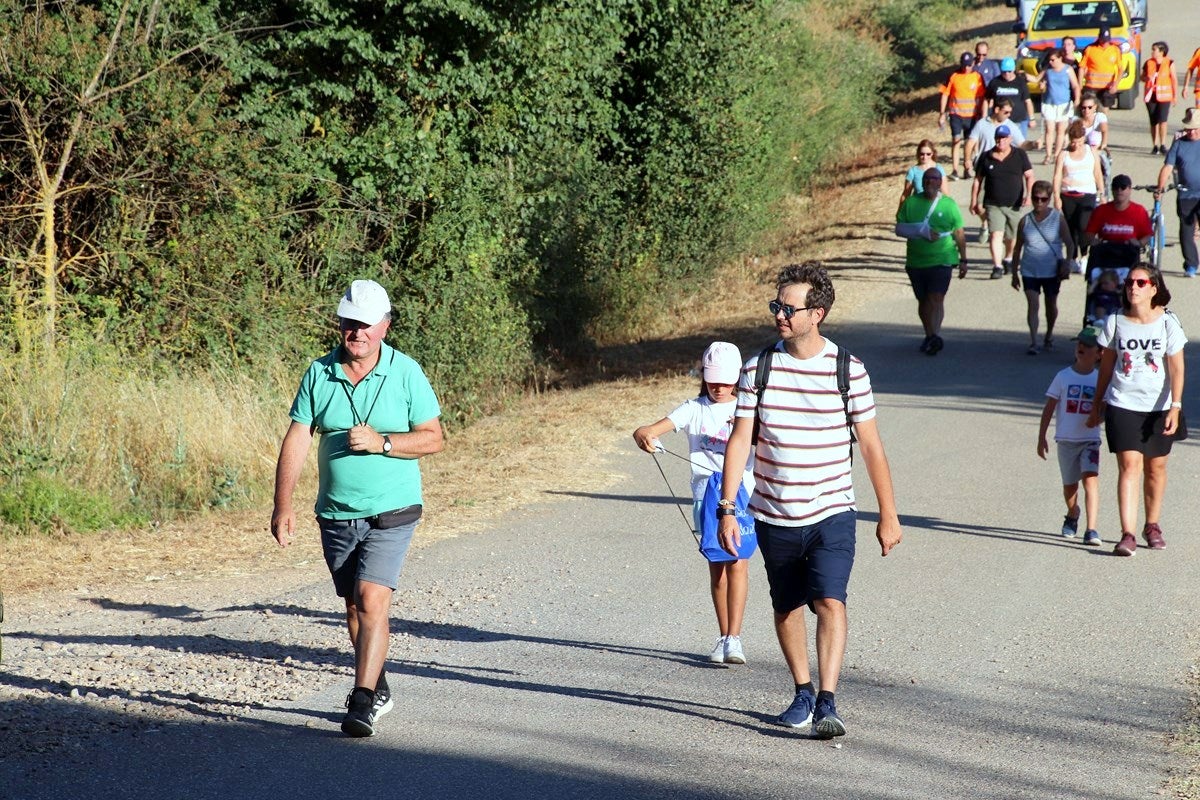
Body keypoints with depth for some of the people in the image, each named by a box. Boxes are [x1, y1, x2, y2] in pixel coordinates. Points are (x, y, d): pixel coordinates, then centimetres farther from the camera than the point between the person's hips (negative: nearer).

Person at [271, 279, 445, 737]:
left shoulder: (406, 373, -5)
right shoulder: (319, 374, 1)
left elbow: (433, 438, -3)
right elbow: (296, 441, -1)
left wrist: (380, 442, -19)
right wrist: (283, 506, -8)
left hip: (391, 512, -4)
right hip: (335, 515, 4)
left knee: (372, 600, -17)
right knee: (354, 606, 15)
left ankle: (363, 703, -18)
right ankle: (378, 689, 33)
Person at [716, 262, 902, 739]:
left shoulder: (848, 370, -5)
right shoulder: (758, 368, -2)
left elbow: (871, 446, 1)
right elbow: (739, 440, -1)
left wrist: (888, 515, 3)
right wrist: (726, 509, -7)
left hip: (831, 514, -3)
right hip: (774, 516, 3)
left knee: (829, 603, -18)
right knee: (787, 608, 13)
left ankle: (827, 704, -21)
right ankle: (802, 693, 30)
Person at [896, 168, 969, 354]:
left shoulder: (949, 204, 3)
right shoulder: (911, 203, 6)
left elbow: (959, 234, 5)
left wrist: (963, 260, 3)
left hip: (942, 260, -3)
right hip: (916, 261, 3)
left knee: (936, 298, -16)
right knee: (923, 300, 11)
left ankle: (936, 336, -25)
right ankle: (929, 335, 24)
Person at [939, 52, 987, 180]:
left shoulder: (977, 77, 1)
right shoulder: (954, 77, -2)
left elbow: (981, 98, 6)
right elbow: (945, 95, 3)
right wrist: (942, 114, 0)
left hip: (971, 115, 2)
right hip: (956, 114, -2)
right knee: (956, 141, -11)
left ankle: (966, 169, 20)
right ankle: (954, 170, -14)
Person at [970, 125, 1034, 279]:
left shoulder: (1019, 155, 1)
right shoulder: (987, 157, 2)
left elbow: (1029, 176, 1)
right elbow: (978, 180, 9)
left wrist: (1028, 195, -14)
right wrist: (975, 201, 5)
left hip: (1015, 205, 1)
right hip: (993, 205, -1)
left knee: (1012, 237, 14)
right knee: (996, 234, -16)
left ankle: (1008, 259, 40)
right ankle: (997, 266, -20)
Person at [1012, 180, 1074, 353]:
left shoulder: (1057, 218, -4)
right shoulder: (1025, 221, 1)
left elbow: (1069, 244, -1)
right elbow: (1018, 248, 8)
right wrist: (1014, 273, 9)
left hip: (1051, 271, 0)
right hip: (1030, 271, 0)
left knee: (1051, 304, 15)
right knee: (1032, 305, -9)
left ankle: (1049, 335, 35)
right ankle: (1033, 342, -12)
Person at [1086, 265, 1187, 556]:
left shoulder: (1167, 323, -5)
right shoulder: (1116, 322, -1)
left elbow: (1177, 368, -7)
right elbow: (1106, 365, 9)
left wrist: (1175, 406, -17)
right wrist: (1097, 405, 13)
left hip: (1159, 407, 0)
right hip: (1122, 404, 0)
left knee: (1155, 467, 11)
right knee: (1129, 465, -12)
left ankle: (1152, 525, 31)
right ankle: (1127, 535, -18)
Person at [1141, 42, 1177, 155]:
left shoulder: (1169, 63, -2)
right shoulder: (1148, 63, 7)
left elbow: (1174, 80, 1)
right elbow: (1142, 77, 17)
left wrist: (1174, 96, -1)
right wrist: (1147, 78, -7)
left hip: (1164, 96, -4)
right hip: (1151, 95, 4)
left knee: (1163, 120, -15)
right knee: (1153, 122, 6)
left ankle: (1163, 145, -10)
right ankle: (1155, 146, 13)